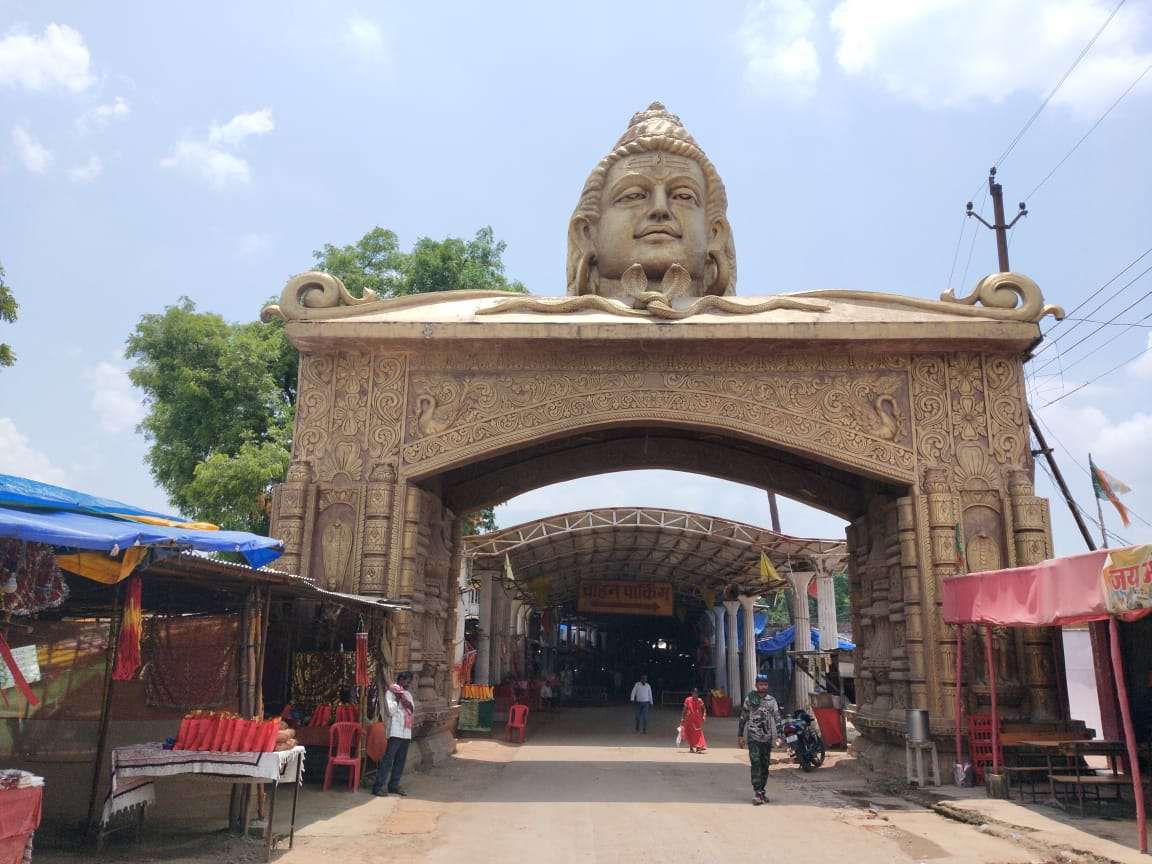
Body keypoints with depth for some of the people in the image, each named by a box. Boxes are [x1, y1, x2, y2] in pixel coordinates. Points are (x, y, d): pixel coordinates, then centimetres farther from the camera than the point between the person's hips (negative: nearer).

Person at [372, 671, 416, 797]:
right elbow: (391, 711, -13)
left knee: (401, 760, 9)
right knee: (388, 759, -10)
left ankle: (394, 785, 16)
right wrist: (398, 699, -6)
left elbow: (413, 710, 9)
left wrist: (404, 700, -6)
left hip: (406, 733, 7)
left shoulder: (407, 694, 19)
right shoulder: (390, 693, -4)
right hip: (395, 732, -7)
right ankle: (377, 787, -8)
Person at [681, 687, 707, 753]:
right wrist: (683, 718, 2)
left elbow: (704, 709, 4)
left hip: (698, 720, 0)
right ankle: (691, 748, 18)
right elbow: (685, 710, 3)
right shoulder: (688, 700, -2)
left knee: (698, 733, -7)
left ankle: (698, 747, -6)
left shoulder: (699, 701, 0)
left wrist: (704, 716, -11)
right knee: (690, 733, 6)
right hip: (689, 719, 0)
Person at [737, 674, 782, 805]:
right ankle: (757, 792, -14)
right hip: (753, 737, -2)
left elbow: (777, 718, 0)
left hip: (767, 738, 3)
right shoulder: (749, 699, 1)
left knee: (765, 766, 9)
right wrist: (740, 735, 7)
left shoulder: (771, 700, 4)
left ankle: (762, 790, 21)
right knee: (756, 764, -12)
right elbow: (743, 718, 7)